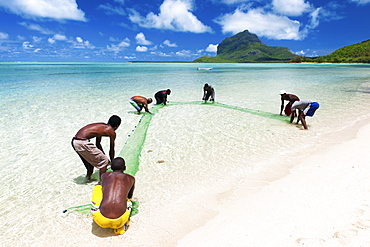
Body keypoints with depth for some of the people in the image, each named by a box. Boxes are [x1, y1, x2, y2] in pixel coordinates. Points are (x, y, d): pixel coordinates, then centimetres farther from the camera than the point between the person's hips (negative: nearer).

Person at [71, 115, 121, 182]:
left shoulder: (101, 126, 24)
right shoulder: (112, 132, 1)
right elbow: (111, 150, 10)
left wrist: (104, 155, 44)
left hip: (74, 141, 9)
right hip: (82, 143, -9)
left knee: (92, 158, 31)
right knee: (104, 161, 6)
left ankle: (88, 177, 43)